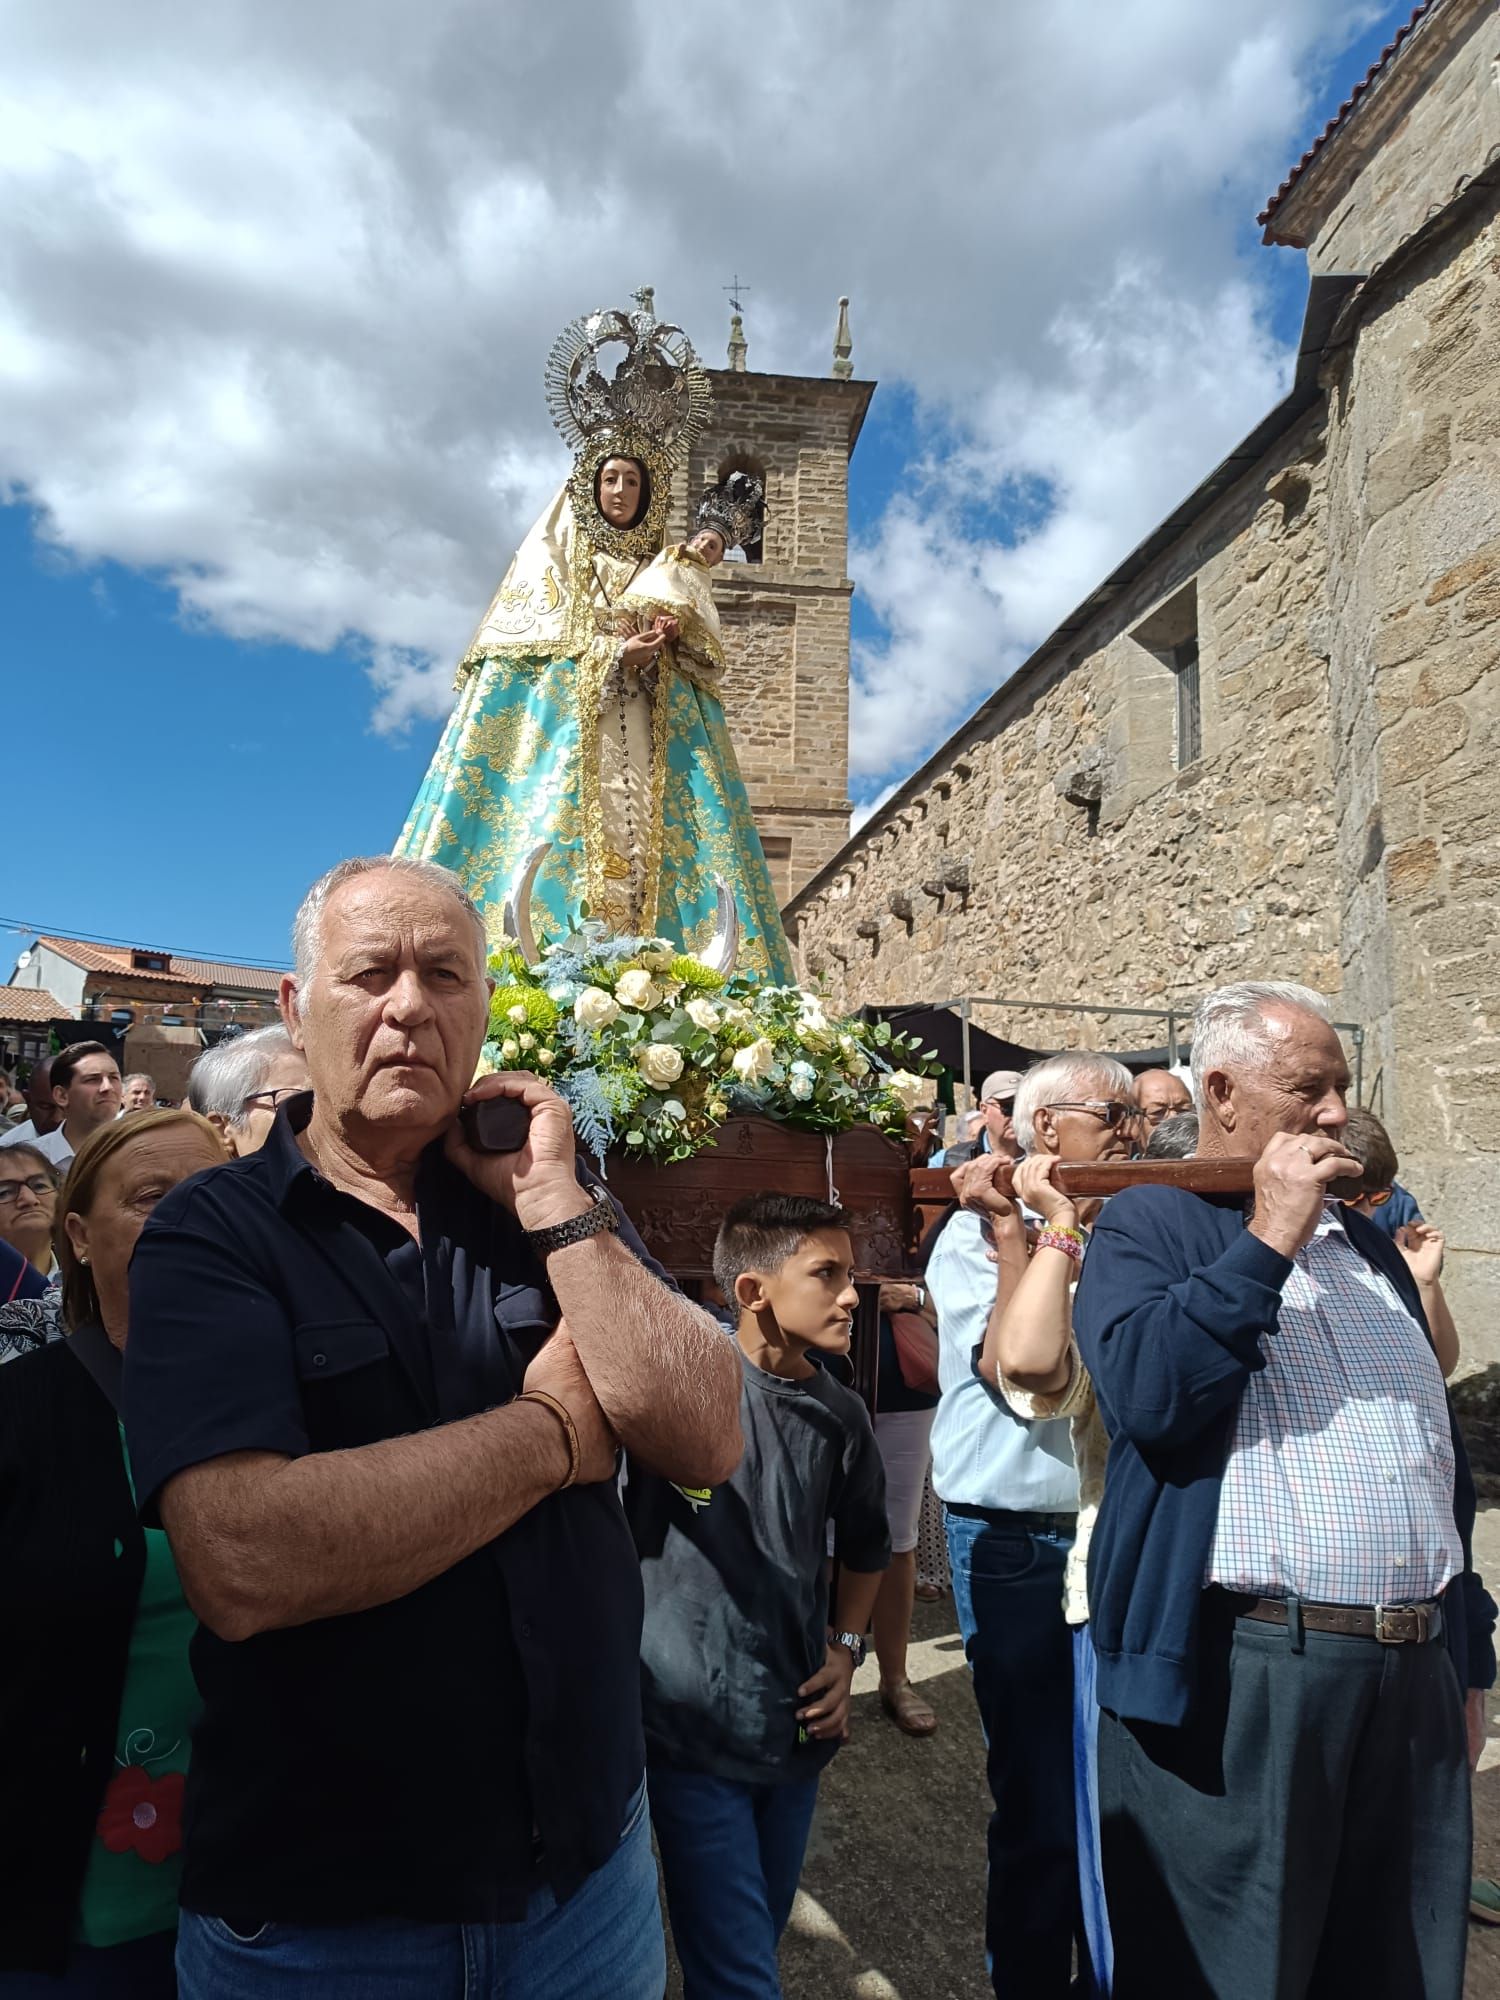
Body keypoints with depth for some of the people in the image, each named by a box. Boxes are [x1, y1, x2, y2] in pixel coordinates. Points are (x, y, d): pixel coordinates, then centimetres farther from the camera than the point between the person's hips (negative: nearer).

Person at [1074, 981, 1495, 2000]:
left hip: (1416, 1676, 6)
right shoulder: (1151, 1225, -5)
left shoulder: (1371, 1246, 15)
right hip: (1239, 1676, -6)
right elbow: (1147, 1394, -23)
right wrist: (1268, 1238, -19)